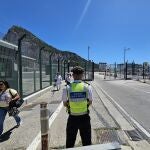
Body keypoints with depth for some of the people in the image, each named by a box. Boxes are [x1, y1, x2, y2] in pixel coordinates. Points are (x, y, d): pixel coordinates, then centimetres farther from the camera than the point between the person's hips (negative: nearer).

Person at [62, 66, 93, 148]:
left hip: (72, 118, 0)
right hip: (84, 117, 1)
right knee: (86, 141, 20)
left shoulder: (67, 88, -11)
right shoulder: (87, 86, -10)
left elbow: (65, 104, -2)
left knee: (70, 142, 20)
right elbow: (90, 102, 0)